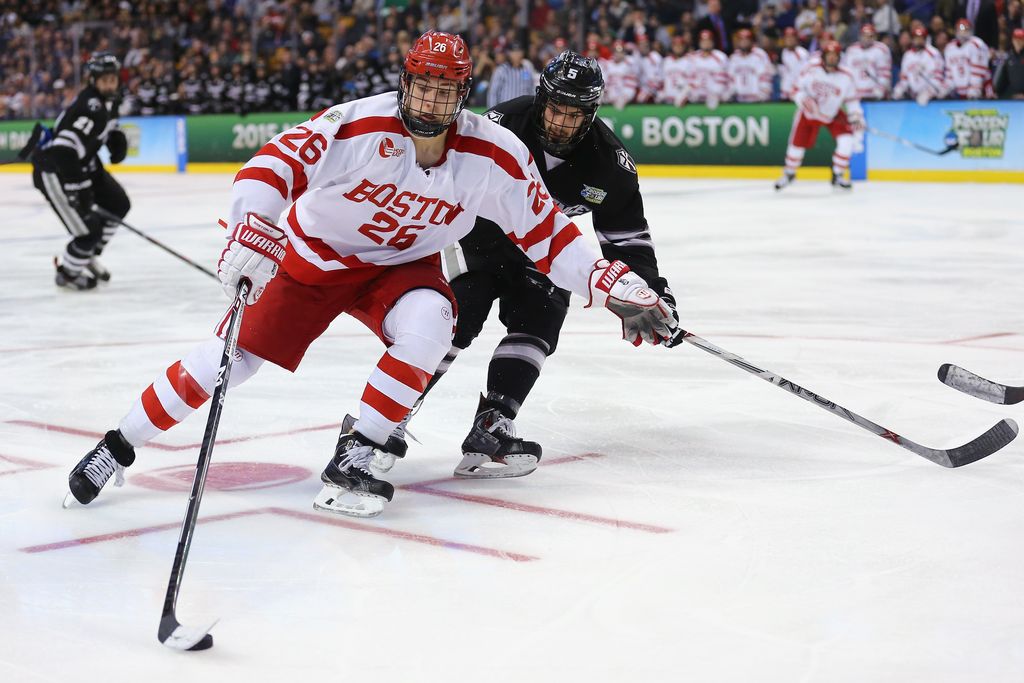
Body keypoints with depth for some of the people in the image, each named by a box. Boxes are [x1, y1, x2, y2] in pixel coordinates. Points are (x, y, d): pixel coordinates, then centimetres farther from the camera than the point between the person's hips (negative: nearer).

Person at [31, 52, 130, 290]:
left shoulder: (109, 99, 1)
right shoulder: (89, 107, -30)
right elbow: (63, 152, -36)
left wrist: (117, 139, 4)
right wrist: (79, 190, -34)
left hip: (81, 163, 10)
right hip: (53, 170, -10)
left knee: (118, 205, 14)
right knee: (89, 229, -12)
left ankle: (88, 257, 30)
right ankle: (67, 272, 15)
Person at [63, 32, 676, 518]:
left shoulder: (495, 156, -18)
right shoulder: (358, 125, -28)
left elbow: (545, 231, -11)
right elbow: (274, 164, -32)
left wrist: (615, 285, -18)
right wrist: (253, 229, -49)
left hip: (403, 264, 2)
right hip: (314, 256, -2)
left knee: (429, 324, -30)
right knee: (233, 357, -5)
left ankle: (351, 461, -19)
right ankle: (119, 446, 14)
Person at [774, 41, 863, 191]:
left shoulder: (846, 77, -13)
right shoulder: (812, 70, -16)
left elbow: (851, 100, -3)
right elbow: (798, 88, -10)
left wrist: (856, 117, -13)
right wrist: (804, 100, -28)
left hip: (833, 115, 1)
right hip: (808, 113, -1)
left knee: (846, 140, -18)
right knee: (797, 144, 0)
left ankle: (838, 177, -2)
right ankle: (789, 174, 30)